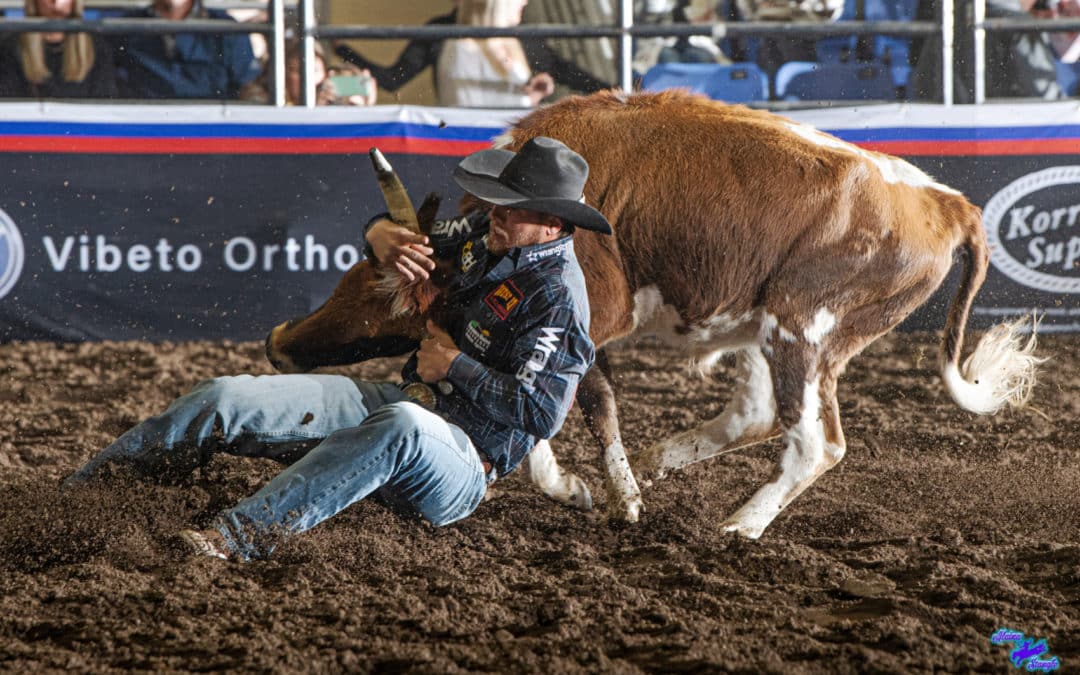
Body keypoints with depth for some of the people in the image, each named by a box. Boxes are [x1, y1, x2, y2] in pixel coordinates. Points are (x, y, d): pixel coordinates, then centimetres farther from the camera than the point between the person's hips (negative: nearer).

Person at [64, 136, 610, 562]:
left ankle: (242, 536, -57)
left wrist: (455, 365, -15)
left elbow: (541, 412, -23)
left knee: (402, 428, -46)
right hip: (393, 400, 8)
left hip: (459, 466, -8)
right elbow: (425, 240, 25)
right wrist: (383, 234, 0)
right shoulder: (488, 238, 10)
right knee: (225, 399, -8)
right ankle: (75, 494, -5)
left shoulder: (558, 297, -14)